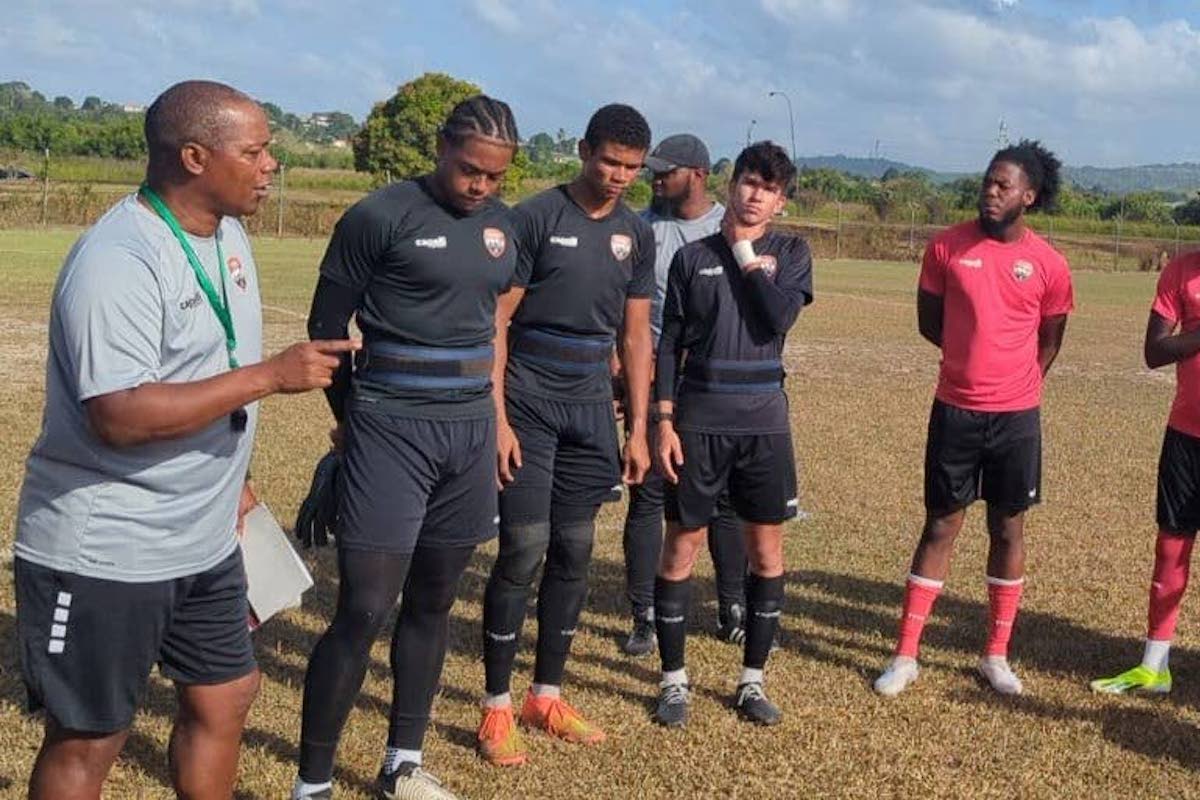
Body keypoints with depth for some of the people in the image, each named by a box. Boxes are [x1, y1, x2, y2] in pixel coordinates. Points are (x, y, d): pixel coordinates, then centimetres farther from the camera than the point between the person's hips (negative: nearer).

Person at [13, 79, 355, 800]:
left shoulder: (227, 232, 6)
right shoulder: (118, 261, -23)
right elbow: (121, 416, -31)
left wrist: (234, 481, 20)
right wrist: (272, 374, -28)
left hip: (204, 542, 9)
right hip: (105, 556, -9)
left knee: (223, 700, 19)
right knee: (88, 741, 6)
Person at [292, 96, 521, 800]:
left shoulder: (501, 224, 10)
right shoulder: (381, 216, -9)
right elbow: (327, 326, -2)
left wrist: (493, 419, 16)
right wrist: (354, 418, 8)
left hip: (470, 432, 6)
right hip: (391, 432, -6)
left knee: (434, 603, 13)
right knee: (364, 610, -7)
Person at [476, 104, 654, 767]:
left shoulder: (637, 234, 9)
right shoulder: (535, 217, -7)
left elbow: (636, 336, 13)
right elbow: (495, 321, -9)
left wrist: (638, 429, 9)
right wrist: (497, 417, -15)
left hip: (591, 410, 5)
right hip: (528, 404, -5)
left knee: (574, 551, 8)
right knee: (523, 550, -7)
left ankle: (546, 697, 22)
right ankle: (497, 707, 7)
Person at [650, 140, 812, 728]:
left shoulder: (790, 253, 6)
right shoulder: (693, 256, 4)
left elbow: (778, 318, -12)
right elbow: (669, 344, 3)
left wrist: (746, 256, -6)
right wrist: (663, 421, -5)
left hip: (763, 419, 1)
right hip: (698, 418, -1)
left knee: (767, 551, 5)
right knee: (681, 547, 2)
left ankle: (752, 681, 20)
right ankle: (674, 681, 16)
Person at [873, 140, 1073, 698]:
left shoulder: (1048, 264, -3)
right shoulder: (948, 246, -3)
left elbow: (1048, 341, 10)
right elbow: (929, 322, 7)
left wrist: (1010, 378, 8)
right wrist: (976, 355, 5)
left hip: (1016, 416, 1)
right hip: (954, 410, 0)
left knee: (1008, 529, 9)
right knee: (941, 527, 5)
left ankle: (996, 656, 22)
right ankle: (905, 655, 12)